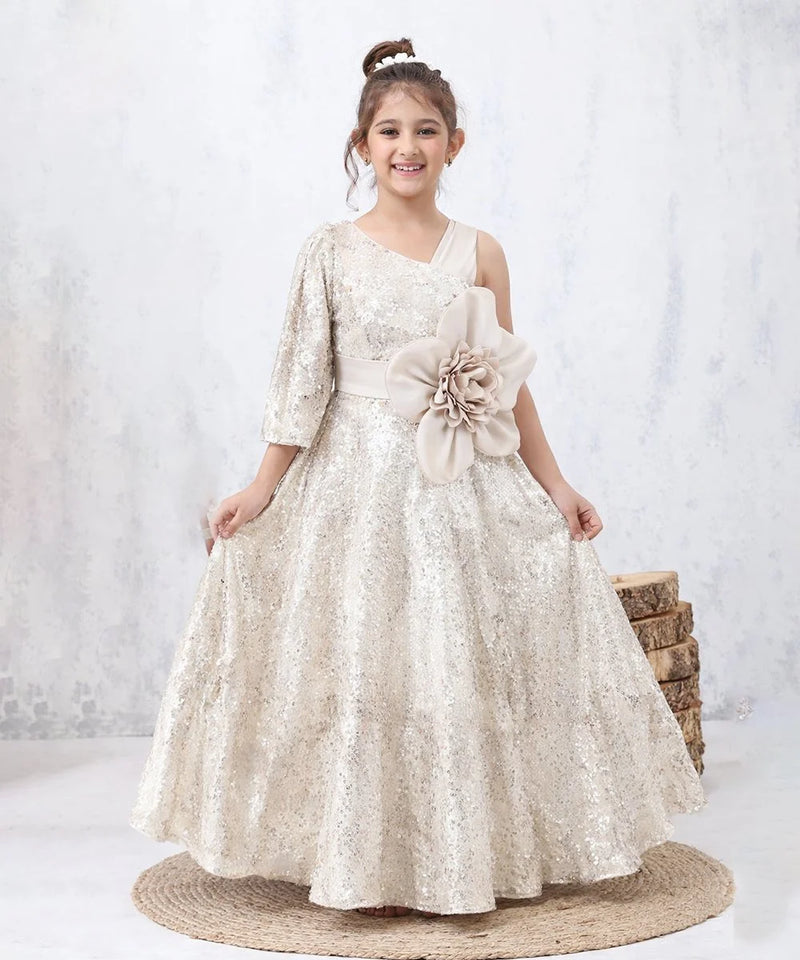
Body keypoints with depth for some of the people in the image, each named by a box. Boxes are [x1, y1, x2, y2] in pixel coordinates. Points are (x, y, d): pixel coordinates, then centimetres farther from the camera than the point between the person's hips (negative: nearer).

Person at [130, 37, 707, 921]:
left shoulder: (479, 253, 5)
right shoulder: (331, 250, 0)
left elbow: (511, 385, 7)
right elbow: (304, 382, 1)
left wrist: (554, 486, 6)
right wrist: (263, 488, -3)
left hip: (468, 486, 2)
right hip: (362, 483, -1)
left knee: (463, 664, 5)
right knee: (363, 661, 0)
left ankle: (465, 855, 21)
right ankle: (371, 867, 14)